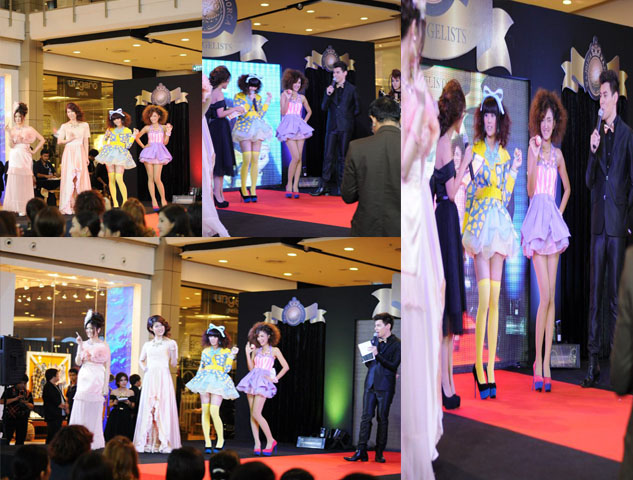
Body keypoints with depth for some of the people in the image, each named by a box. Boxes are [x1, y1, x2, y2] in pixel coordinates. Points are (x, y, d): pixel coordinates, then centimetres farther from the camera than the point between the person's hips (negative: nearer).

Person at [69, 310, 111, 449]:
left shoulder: (104, 346, 2)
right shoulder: (84, 344, 11)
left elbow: (107, 367, 0)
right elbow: (78, 362, 1)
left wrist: (106, 385, -6)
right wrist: (80, 346, -7)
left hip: (97, 380, -3)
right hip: (84, 379, 3)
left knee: (94, 411, -4)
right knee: (80, 409, -2)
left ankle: (93, 442, 0)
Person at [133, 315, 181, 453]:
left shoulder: (170, 343, 5)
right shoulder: (147, 345, 15)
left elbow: (173, 364, 3)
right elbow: (141, 360, 30)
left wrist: (173, 352, -9)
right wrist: (144, 368, 13)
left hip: (163, 378, -3)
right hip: (150, 378, 3)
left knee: (164, 408, -8)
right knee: (148, 409, -1)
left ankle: (164, 442, -8)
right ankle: (147, 442, 1)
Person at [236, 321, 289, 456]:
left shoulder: (274, 350, 5)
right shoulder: (256, 351, 16)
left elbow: (286, 367, 3)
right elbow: (251, 368, 9)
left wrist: (275, 378, -2)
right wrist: (247, 353, 3)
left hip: (263, 382, -5)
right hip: (252, 380, 5)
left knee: (256, 413, -16)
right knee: (252, 414, 0)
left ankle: (270, 441, -5)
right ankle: (257, 444, 2)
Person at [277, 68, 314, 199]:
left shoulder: (301, 97, 14)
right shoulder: (284, 95, 3)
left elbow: (309, 111, 28)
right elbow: (283, 112, -5)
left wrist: (305, 121, 12)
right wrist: (288, 99, -15)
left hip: (299, 127, 4)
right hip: (288, 127, -4)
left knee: (299, 158, -1)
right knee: (295, 157, -16)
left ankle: (295, 187, 2)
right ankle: (289, 185, -2)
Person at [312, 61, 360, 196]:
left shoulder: (351, 89, 3)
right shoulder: (330, 88, 11)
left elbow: (357, 109, 9)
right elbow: (324, 107, 5)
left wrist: (347, 118, 3)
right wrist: (328, 95, -9)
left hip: (345, 128, -2)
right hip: (332, 127, 2)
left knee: (342, 157, 1)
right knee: (329, 156, -1)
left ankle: (341, 187, 5)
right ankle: (323, 186, -2)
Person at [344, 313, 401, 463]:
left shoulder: (396, 344, -4)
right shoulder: (375, 341, 15)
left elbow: (394, 366, -12)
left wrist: (377, 355, -18)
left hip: (385, 387, -5)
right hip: (370, 384, 5)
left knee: (382, 419, 1)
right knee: (366, 417, 0)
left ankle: (379, 453, 7)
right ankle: (361, 452, -2)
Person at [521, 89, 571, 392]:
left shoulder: (558, 154, 13)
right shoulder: (533, 149, 1)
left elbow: (567, 188, 27)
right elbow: (530, 190, -9)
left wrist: (560, 212, 14)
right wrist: (534, 157, -18)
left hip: (553, 219, 5)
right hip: (536, 217, -5)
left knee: (552, 296, 2)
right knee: (545, 295, -12)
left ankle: (546, 364, 4)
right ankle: (537, 363, -5)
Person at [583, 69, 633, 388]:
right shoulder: (597, 134, 12)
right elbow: (589, 181, 10)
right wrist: (593, 152, -6)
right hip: (598, 222, 5)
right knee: (595, 293, 4)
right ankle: (593, 360, 7)